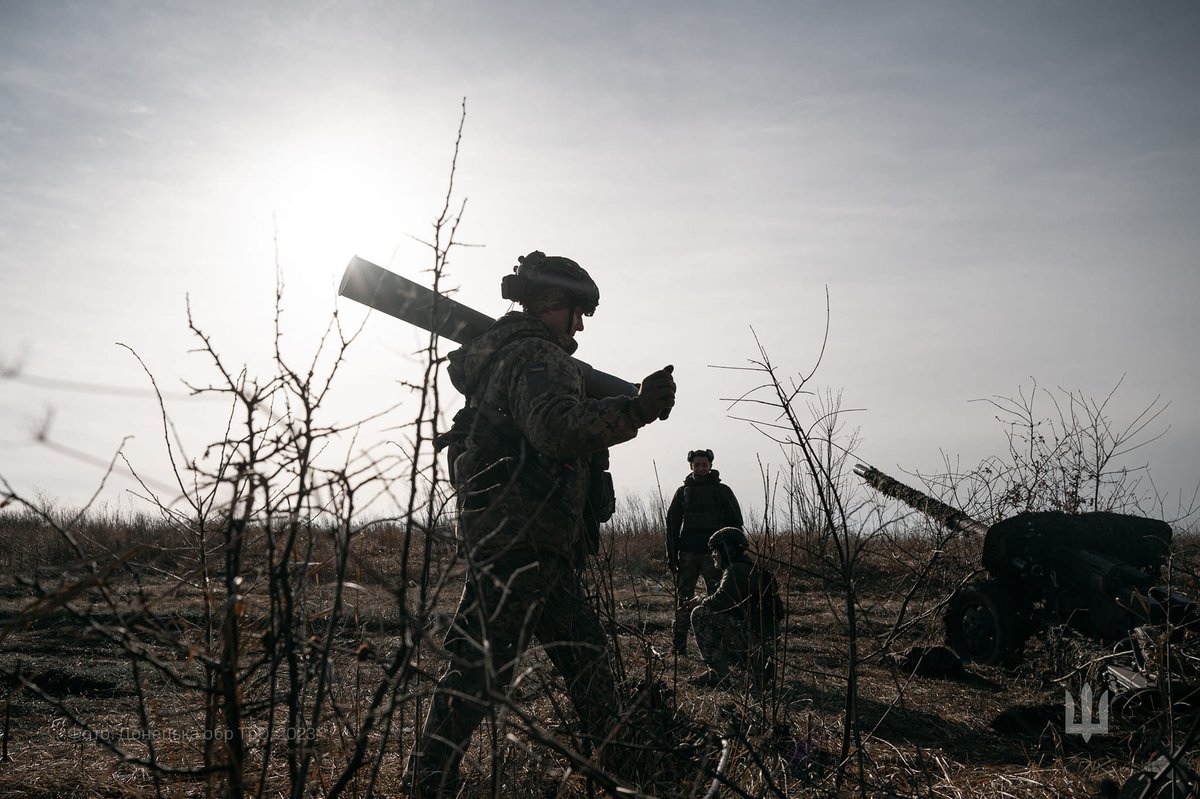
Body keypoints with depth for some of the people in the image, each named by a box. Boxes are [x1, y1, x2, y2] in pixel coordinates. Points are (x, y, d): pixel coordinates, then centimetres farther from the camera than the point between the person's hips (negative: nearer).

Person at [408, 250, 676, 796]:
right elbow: (556, 426, -33)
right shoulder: (537, 357, -14)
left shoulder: (498, 352, 17)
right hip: (518, 540, -11)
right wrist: (635, 412, -41)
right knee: (482, 666, -6)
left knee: (584, 650, 14)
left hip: (541, 546, 11)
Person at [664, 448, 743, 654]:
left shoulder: (722, 490, 7)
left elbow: (735, 521, 6)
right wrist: (672, 554, 3)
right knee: (684, 598, 0)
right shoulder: (683, 491, 11)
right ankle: (679, 643, 2)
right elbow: (672, 523, 11)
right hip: (688, 552, 1)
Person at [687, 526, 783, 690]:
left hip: (753, 633, -10)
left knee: (700, 614, -15)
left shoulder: (737, 570, -13)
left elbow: (720, 601, -23)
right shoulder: (750, 568, 20)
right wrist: (706, 602, 11)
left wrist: (699, 602, -4)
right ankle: (758, 666, 17)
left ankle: (719, 674, -14)